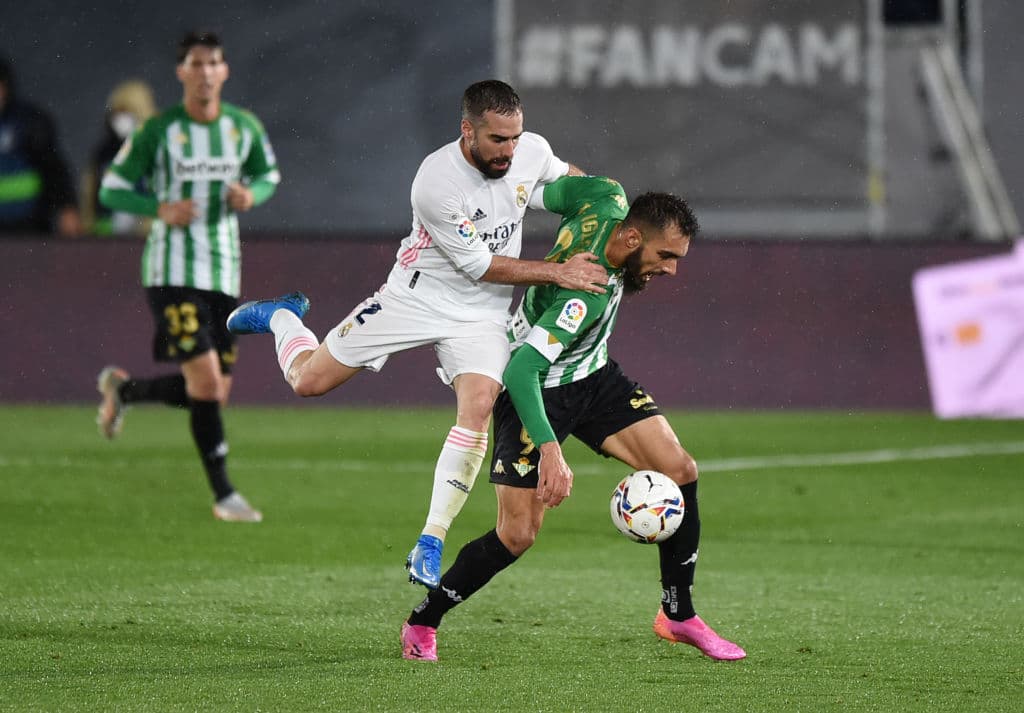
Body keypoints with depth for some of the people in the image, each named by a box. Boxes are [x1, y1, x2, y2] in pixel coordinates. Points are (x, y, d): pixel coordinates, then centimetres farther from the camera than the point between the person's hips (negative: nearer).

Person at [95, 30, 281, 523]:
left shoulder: (244, 128, 5)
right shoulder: (158, 131, -6)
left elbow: (269, 174, 21)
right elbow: (111, 190, -1)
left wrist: (251, 193, -3)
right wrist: (162, 209, -19)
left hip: (224, 272, 5)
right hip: (173, 272, -5)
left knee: (215, 392, 7)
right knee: (206, 383, -18)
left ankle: (121, 389, 31)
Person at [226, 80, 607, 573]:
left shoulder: (531, 151, -12)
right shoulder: (436, 183, -29)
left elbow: (566, 177, 15)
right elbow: (480, 265, -22)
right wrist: (558, 273, -25)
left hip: (482, 315, 3)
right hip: (416, 297, -3)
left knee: (478, 406, -23)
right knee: (308, 380, 2)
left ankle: (430, 546, -17)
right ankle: (280, 317, 40)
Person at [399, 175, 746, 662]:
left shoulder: (607, 200, -16)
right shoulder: (587, 294, -37)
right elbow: (520, 370, -40)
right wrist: (549, 450, -48)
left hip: (593, 376, 9)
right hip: (536, 390, -9)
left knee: (679, 470, -5)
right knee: (518, 535, -11)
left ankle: (678, 615, 8)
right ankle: (422, 624, 10)